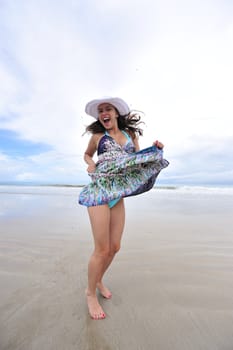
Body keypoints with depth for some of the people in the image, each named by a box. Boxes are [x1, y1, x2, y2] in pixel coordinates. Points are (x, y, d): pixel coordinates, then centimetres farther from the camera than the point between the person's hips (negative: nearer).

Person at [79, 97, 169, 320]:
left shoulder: (131, 134, 13)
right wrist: (90, 164, 0)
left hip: (118, 194, 4)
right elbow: (87, 154, 21)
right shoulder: (97, 135, 7)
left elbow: (139, 160, 15)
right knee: (102, 249, -2)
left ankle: (99, 280, 39)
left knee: (115, 247, 10)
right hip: (99, 191, -3)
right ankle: (90, 293, 26)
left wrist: (154, 150, -1)